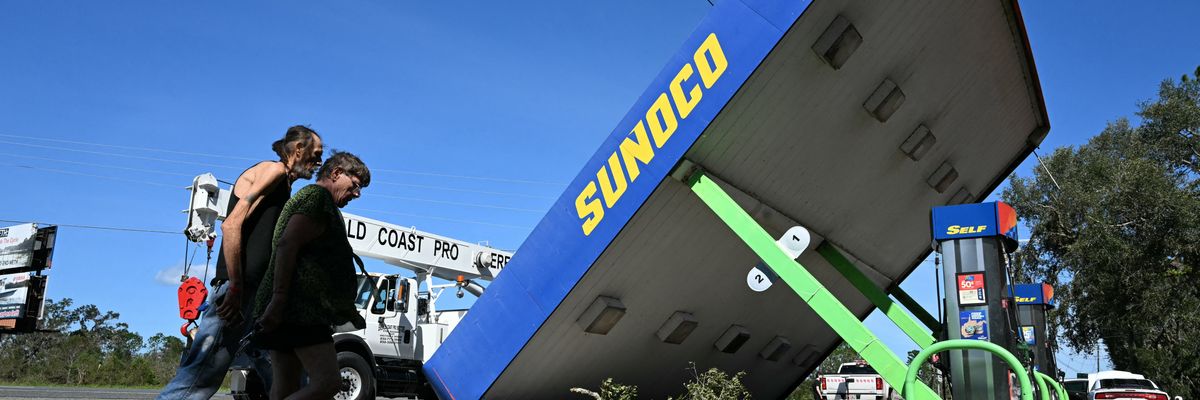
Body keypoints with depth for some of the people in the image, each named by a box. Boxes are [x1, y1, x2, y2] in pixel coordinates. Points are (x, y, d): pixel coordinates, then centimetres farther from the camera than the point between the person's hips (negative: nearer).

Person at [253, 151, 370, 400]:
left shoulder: (309, 198, 29)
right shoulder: (317, 196, -3)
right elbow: (287, 245, -17)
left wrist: (350, 313, 34)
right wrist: (278, 300, -25)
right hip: (302, 307, -11)